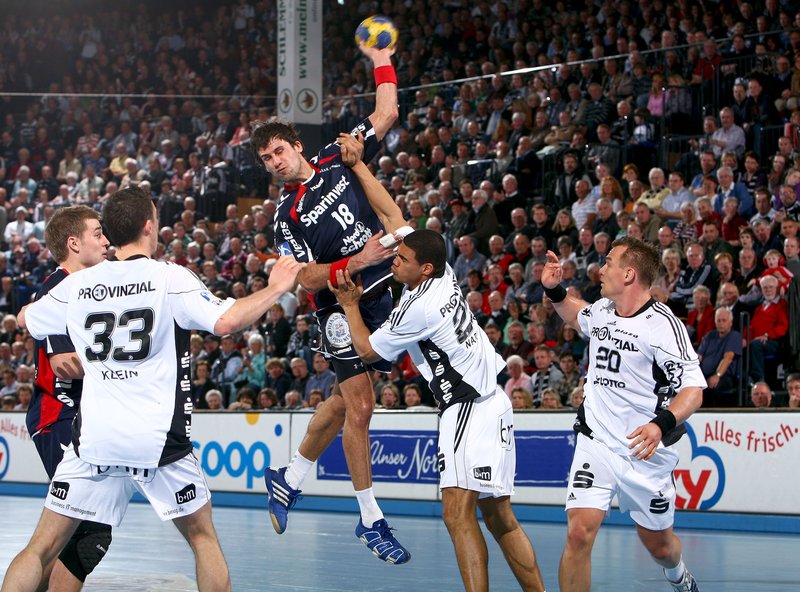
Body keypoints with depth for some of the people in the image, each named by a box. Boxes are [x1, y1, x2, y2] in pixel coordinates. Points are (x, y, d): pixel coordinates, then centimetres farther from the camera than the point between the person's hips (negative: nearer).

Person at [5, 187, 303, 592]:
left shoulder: (77, 285, 6)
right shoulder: (170, 278, -5)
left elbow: (25, 320, 24)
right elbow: (226, 321, -17)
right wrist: (275, 289, -2)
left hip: (94, 437, 2)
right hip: (159, 438, -2)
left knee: (42, 548, 5)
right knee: (202, 537, 17)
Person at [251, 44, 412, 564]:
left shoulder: (337, 160, 4)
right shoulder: (287, 216, -5)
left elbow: (387, 115, 7)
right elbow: (306, 277, -12)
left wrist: (381, 62, -1)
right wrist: (357, 262, -22)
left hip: (384, 293, 4)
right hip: (342, 306, -4)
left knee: (346, 401, 11)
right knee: (359, 406, -7)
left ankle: (289, 479, 30)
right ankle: (371, 521, 2)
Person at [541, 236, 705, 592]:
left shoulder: (661, 323, -17)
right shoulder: (602, 310, 3)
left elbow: (693, 389, -22)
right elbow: (578, 316, 30)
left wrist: (662, 426, -39)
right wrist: (554, 290, 13)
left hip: (646, 452, -3)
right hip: (597, 442, 3)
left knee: (659, 545, 16)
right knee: (579, 533, -19)